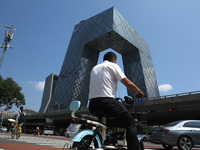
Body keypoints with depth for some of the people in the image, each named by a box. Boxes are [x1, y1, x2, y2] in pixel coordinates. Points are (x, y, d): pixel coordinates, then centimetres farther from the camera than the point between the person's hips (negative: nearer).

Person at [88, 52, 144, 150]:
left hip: (92, 103, 7)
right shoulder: (113, 65, 6)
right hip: (107, 100, -7)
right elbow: (126, 82, -2)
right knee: (131, 123, -1)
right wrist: (139, 92, 11)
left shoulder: (94, 68, 25)